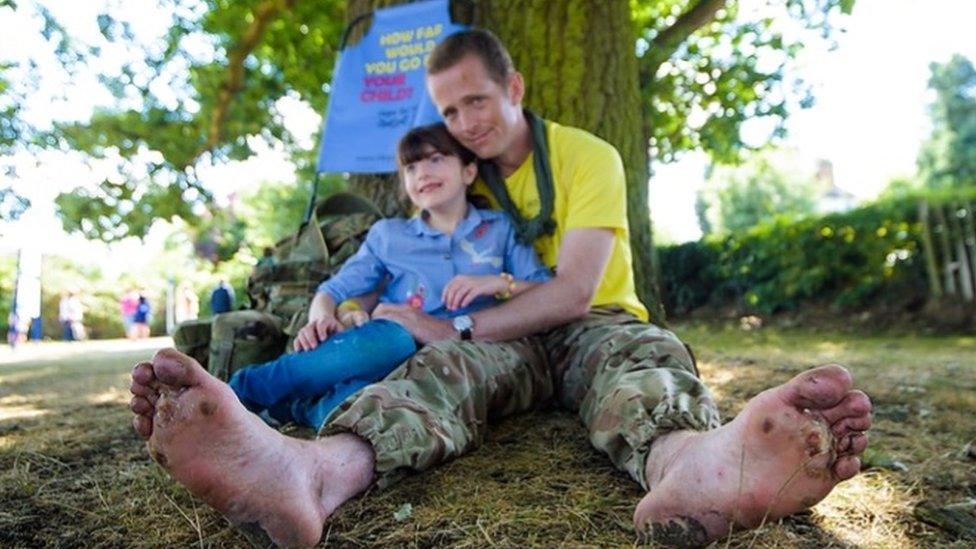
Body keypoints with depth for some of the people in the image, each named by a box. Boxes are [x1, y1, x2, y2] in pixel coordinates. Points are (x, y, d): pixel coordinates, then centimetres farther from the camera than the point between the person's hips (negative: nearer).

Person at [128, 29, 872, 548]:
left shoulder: (588, 157, -4)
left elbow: (575, 290, -16)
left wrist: (455, 329, -20)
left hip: (592, 324, -1)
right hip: (506, 337, 2)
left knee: (647, 354, -36)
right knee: (444, 367, -32)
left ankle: (695, 466, -72)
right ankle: (311, 471, -63)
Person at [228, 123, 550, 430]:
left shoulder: (502, 229, 16)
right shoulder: (388, 235, 20)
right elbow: (333, 291, 16)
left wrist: (501, 283, -8)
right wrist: (321, 319, -6)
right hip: (389, 350, 1)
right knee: (393, 338, -38)